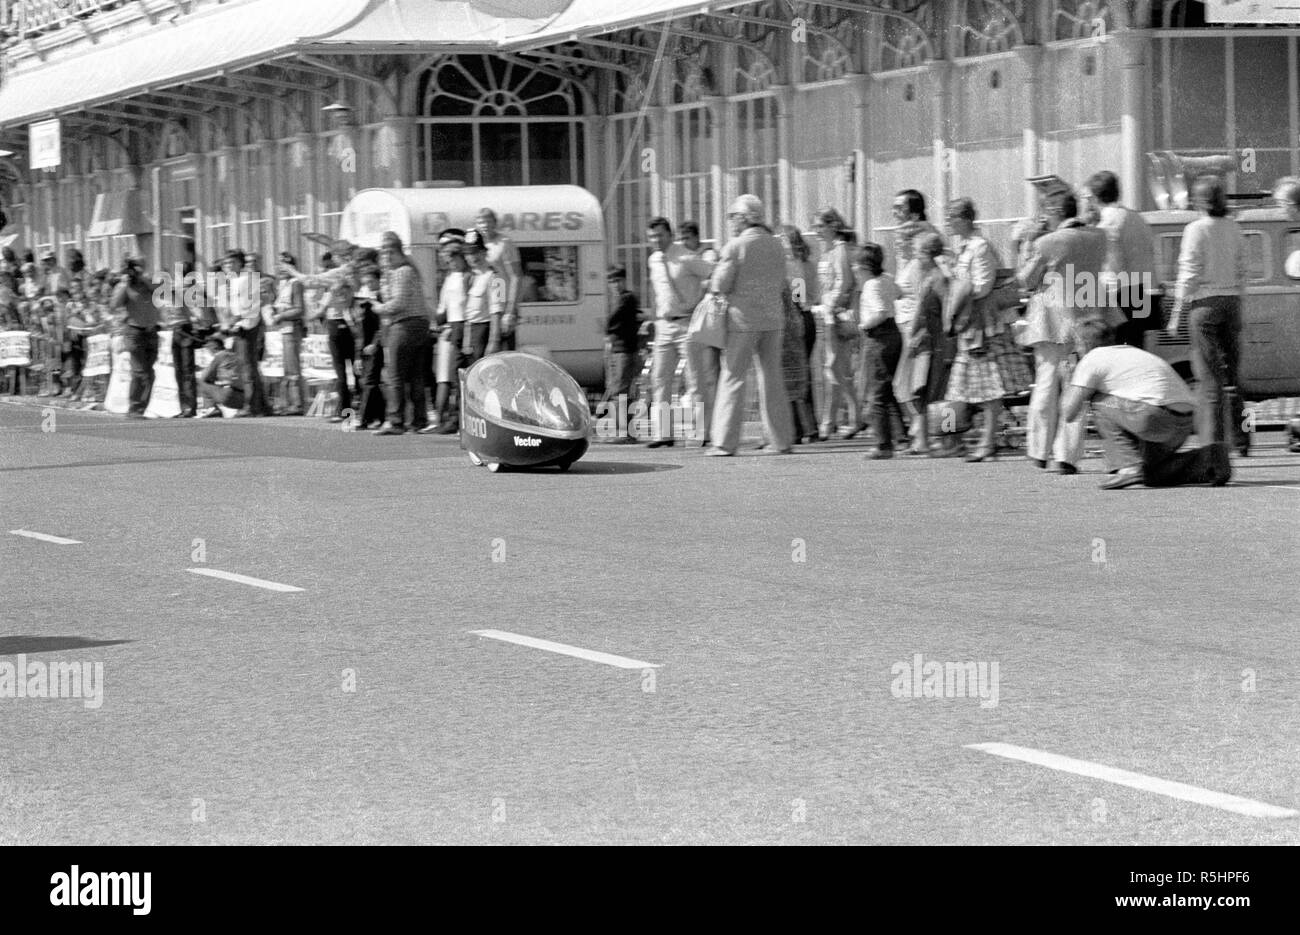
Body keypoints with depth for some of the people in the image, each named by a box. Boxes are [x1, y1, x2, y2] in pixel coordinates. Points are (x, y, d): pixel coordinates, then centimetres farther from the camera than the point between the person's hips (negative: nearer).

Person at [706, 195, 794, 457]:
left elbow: (720, 285, -11)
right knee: (772, 378, 11)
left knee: (732, 377, -1)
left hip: (743, 317, -5)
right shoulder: (775, 246, 9)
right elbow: (781, 285, 12)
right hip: (773, 318, 5)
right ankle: (781, 440, 10)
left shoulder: (736, 246, -9)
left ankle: (725, 442, -4)